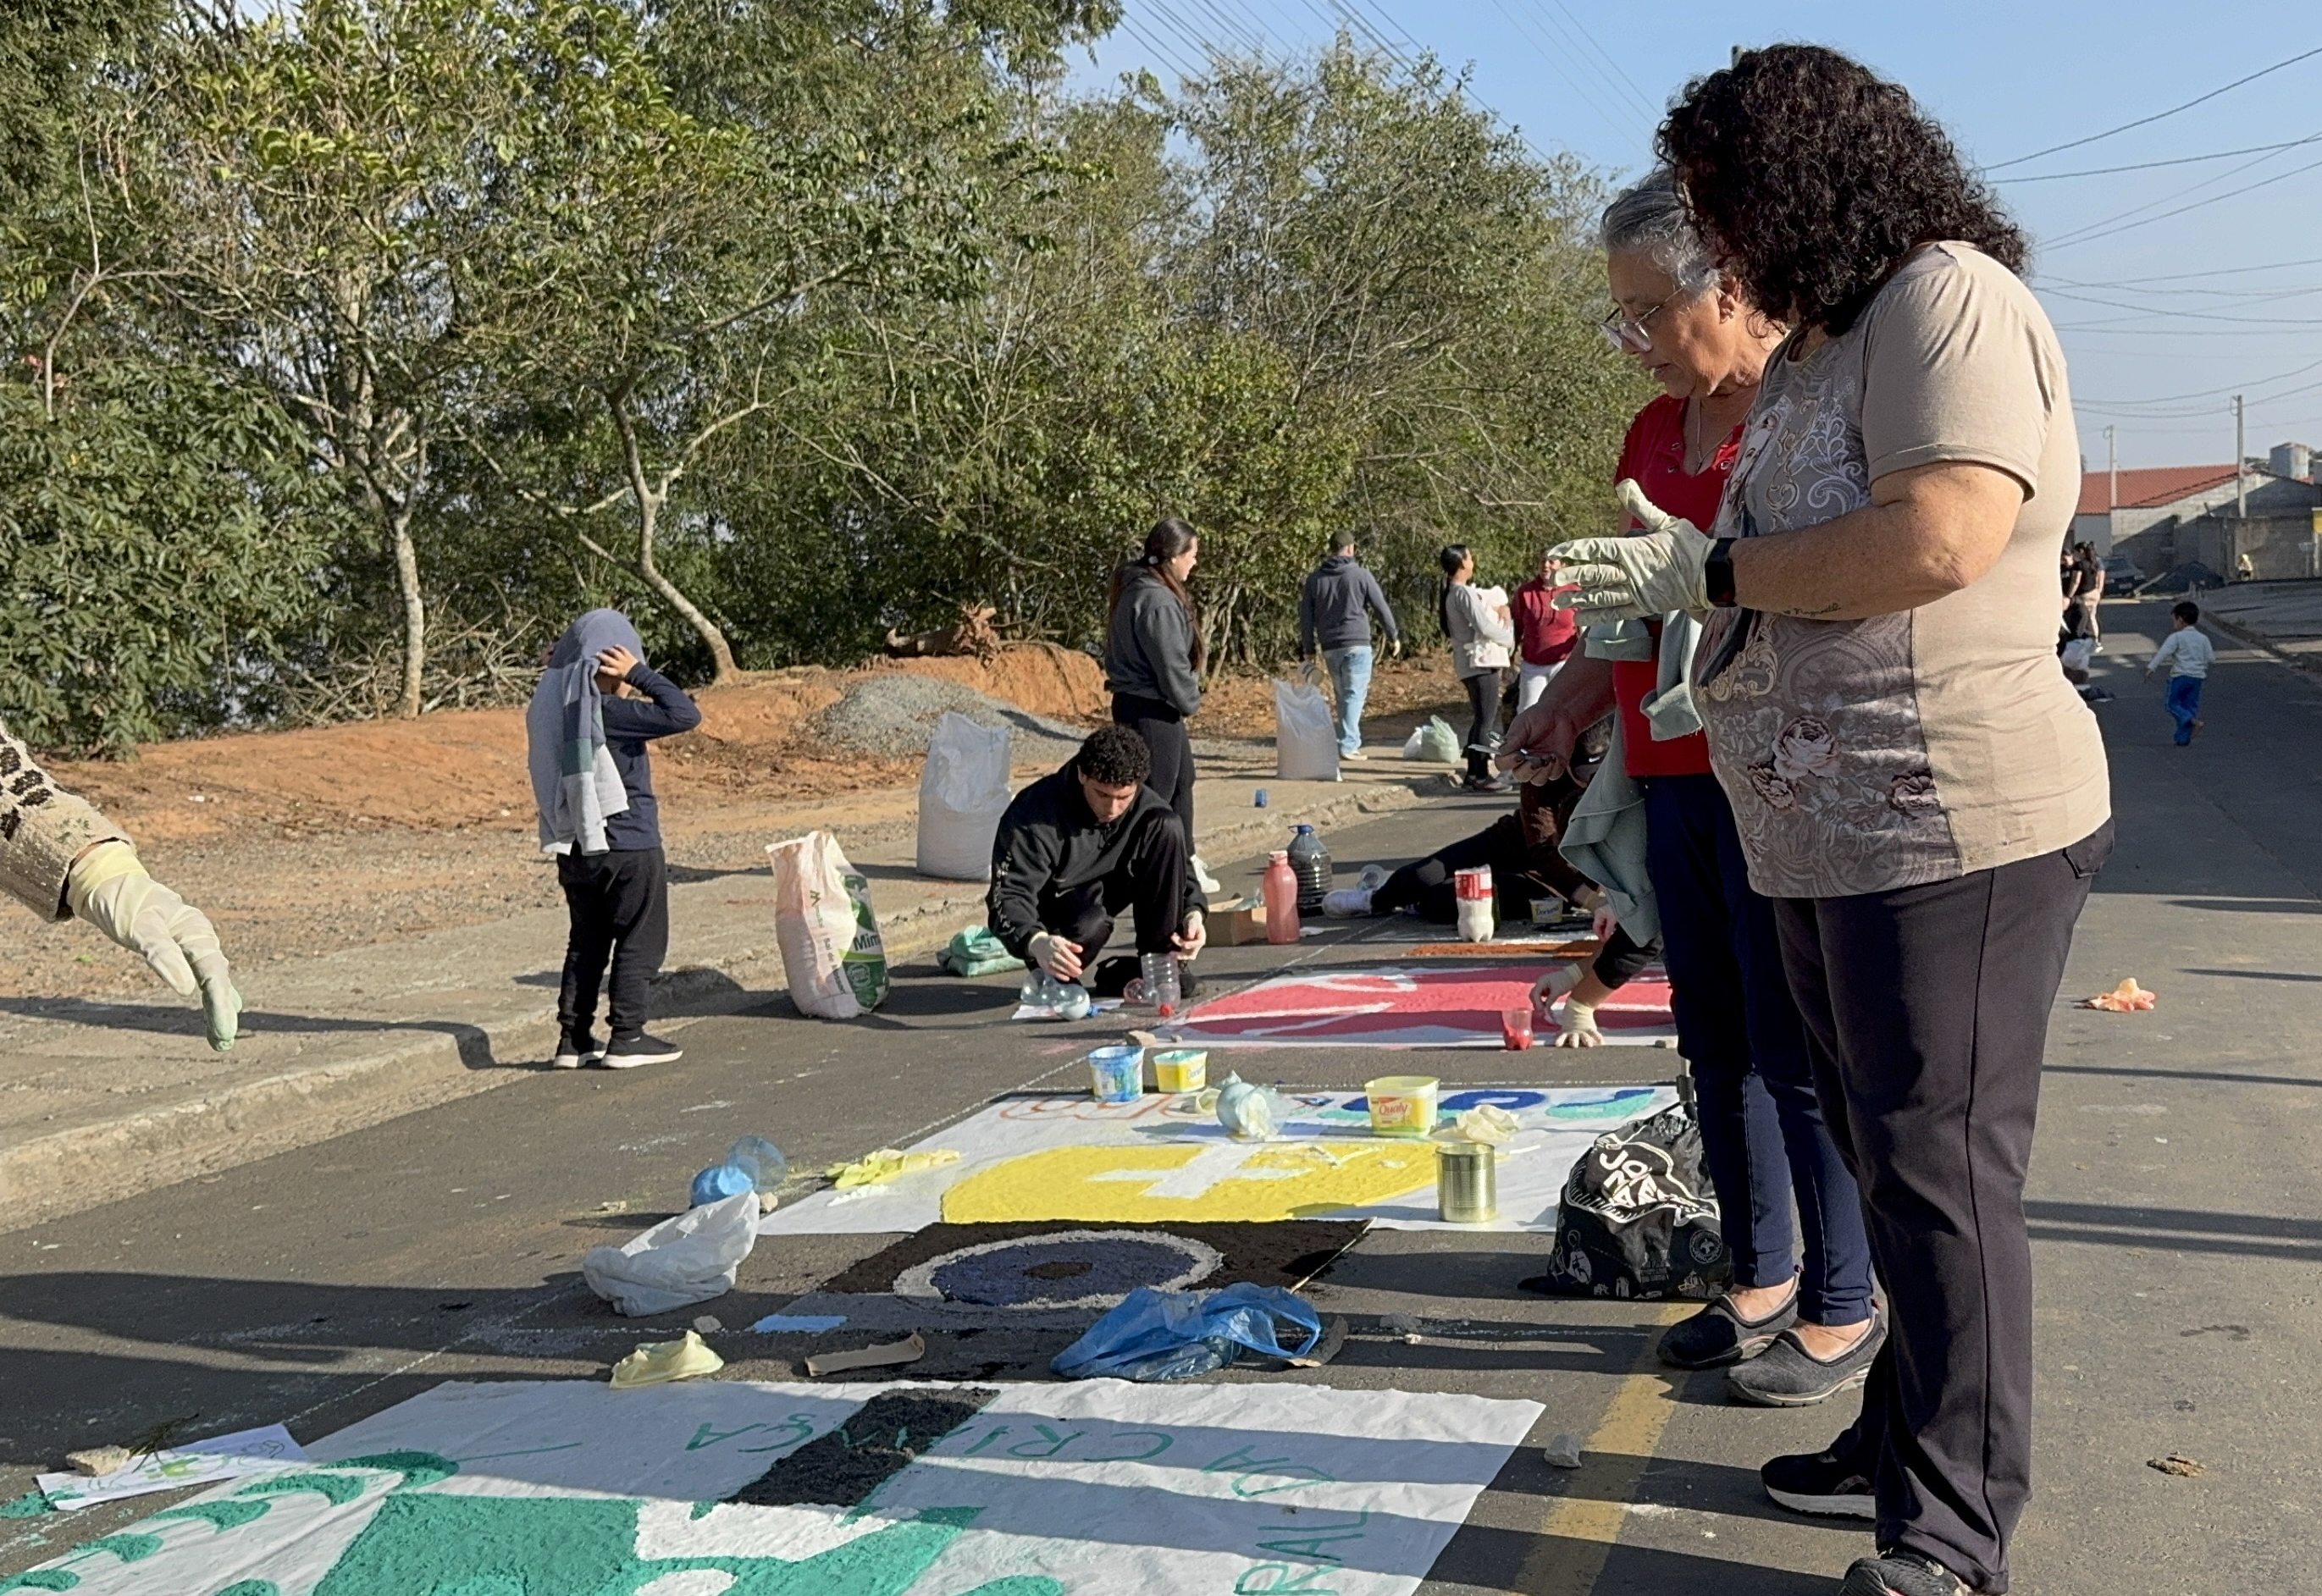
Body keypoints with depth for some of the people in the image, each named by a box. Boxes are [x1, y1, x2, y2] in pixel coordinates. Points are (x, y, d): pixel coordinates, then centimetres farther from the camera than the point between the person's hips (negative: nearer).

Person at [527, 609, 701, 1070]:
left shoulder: (555, 711, 2)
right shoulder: (610, 713, -20)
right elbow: (684, 715, -23)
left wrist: (560, 671, 10)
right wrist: (640, 674, -16)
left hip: (576, 848, 7)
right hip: (629, 847, -7)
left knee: (586, 943, 15)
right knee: (640, 941, 5)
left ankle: (574, 1038, 15)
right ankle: (627, 1037, 6)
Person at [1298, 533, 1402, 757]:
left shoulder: (1315, 578, 8)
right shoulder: (1360, 575, -2)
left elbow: (1306, 616, 10)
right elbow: (1382, 608, 2)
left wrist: (1308, 648, 16)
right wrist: (1394, 636, 15)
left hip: (1330, 647, 4)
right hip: (1357, 644, -4)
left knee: (1342, 696, 13)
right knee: (1355, 694, -5)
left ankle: (1350, 741, 14)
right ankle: (1348, 744, -14)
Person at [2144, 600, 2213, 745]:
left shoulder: (2176, 637, -7)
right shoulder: (2203, 638, 9)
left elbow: (2163, 653, -17)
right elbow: (2211, 659, 8)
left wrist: (2151, 668, -19)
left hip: (2180, 675, -5)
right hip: (2198, 677, 5)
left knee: (2173, 704, 4)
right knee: (2190, 706, 10)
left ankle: (2192, 721, -20)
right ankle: (2183, 738, 10)